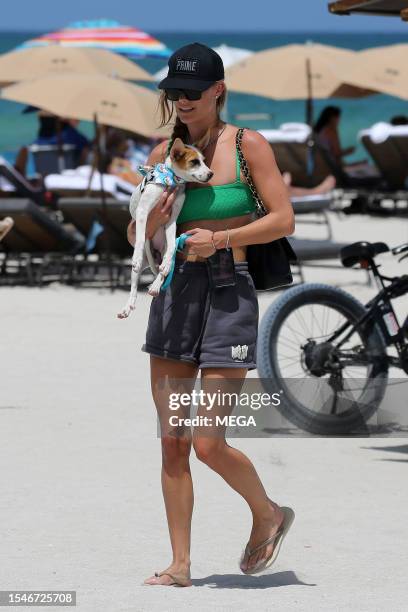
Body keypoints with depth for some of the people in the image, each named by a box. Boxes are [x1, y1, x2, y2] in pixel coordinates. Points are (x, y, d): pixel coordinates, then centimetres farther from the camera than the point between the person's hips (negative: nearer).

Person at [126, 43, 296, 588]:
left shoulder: (248, 146, -3)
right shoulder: (165, 155, 8)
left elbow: (284, 220, -8)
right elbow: (136, 237, 13)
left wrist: (220, 239, -16)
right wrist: (154, 219, -9)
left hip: (229, 294, -5)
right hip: (174, 292, 5)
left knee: (208, 444, -9)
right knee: (172, 442, 3)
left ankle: (269, 515, 19)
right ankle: (180, 565, 9)